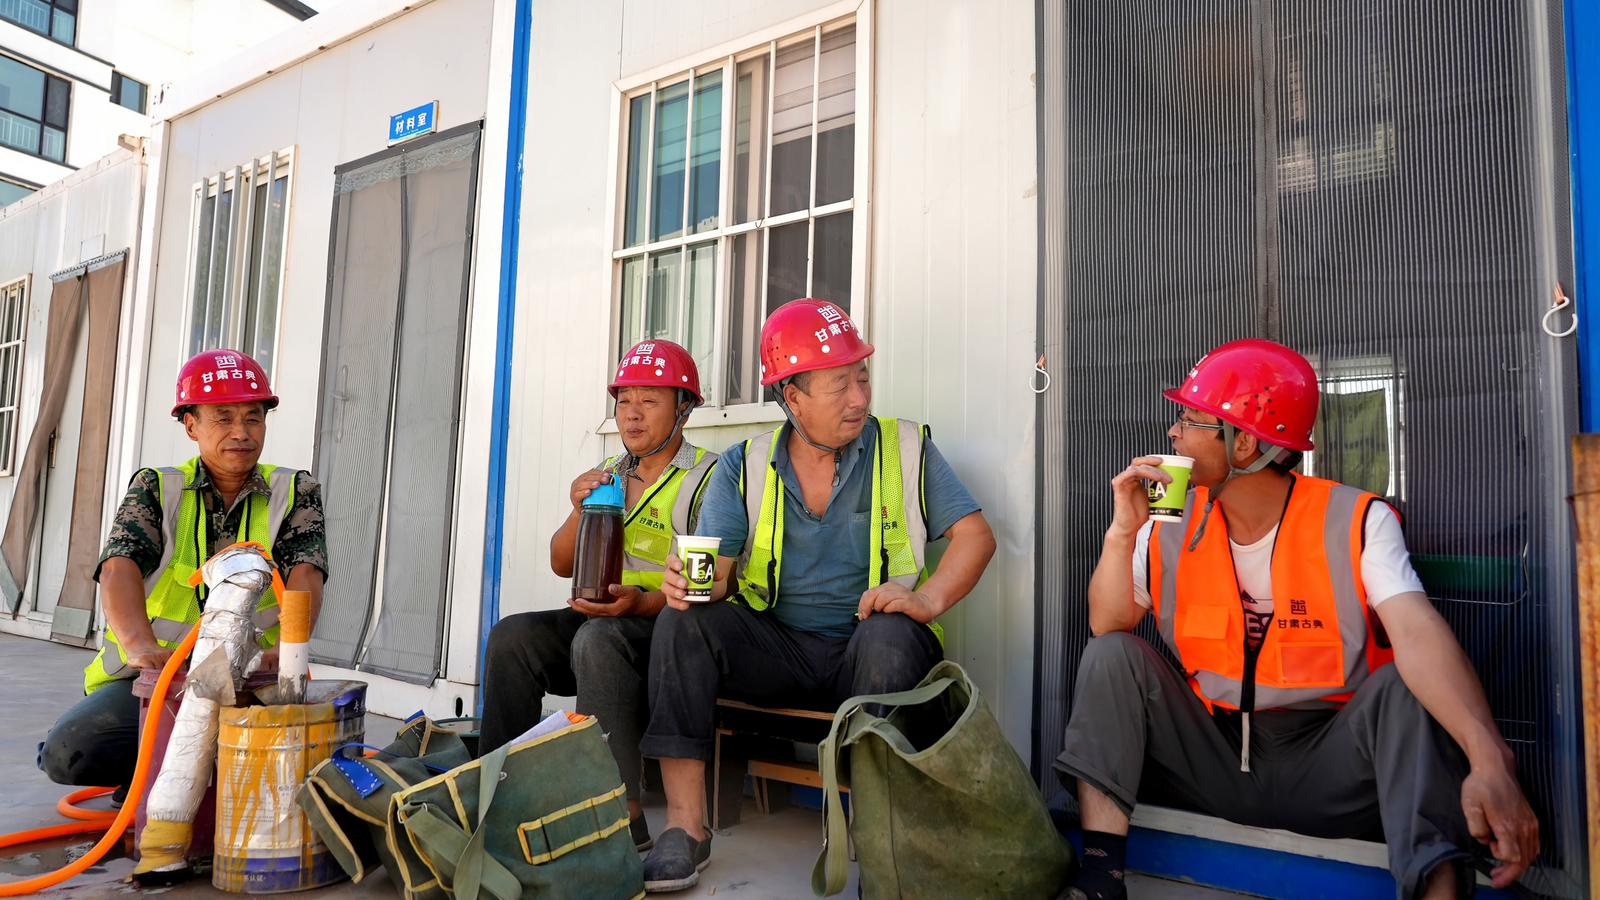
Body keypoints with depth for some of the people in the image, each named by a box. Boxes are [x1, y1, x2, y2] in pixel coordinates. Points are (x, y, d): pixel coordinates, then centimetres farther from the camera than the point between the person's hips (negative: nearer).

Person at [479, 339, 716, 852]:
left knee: (598, 638, -34)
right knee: (511, 636, -13)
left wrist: (642, 602, -29)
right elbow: (562, 565, 13)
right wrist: (580, 512, -6)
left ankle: (622, 814, -30)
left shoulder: (707, 478, -7)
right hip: (600, 616, 7)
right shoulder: (608, 476, 15)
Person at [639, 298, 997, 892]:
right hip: (774, 649, 2)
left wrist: (928, 600, -22)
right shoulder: (745, 468, 5)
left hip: (864, 648, -2)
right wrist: (691, 582, -28)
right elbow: (714, 566, -3)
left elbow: (975, 535, -3)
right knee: (684, 622, -22)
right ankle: (686, 825, -19)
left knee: (890, 636, -35)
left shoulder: (907, 449, 2)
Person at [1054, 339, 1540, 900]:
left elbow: (1418, 634, -29)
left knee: (1404, 686, -28)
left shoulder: (1355, 522, -12)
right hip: (1212, 760, 4)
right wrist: (1123, 533, -17)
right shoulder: (1173, 524, 0)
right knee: (1113, 654, -16)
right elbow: (1107, 623, -2)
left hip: (1328, 768, -3)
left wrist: (1489, 759, -45)